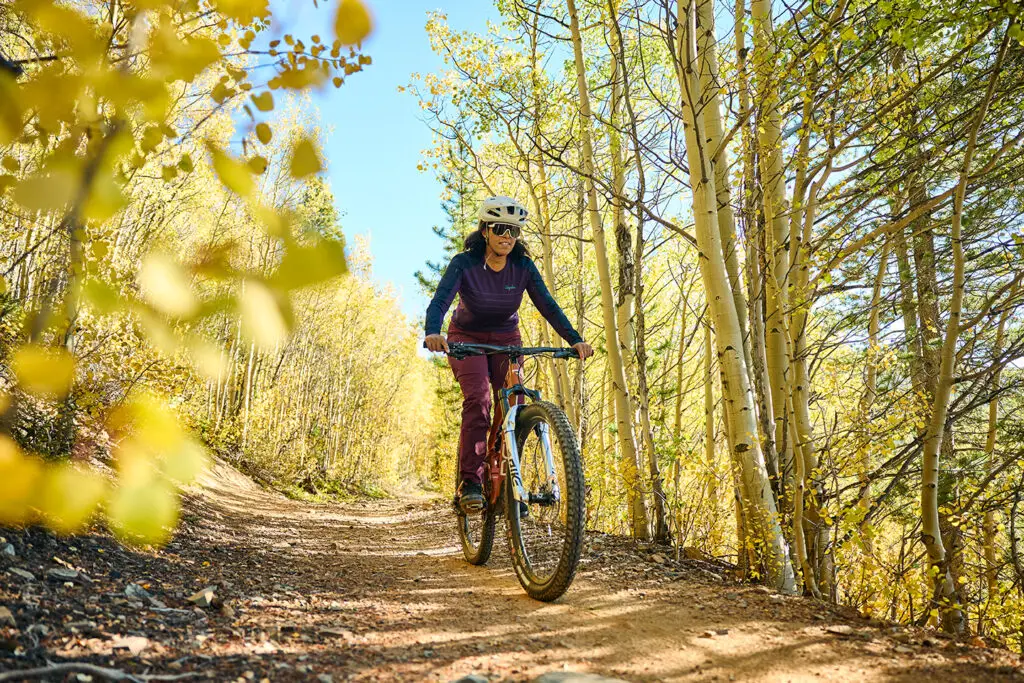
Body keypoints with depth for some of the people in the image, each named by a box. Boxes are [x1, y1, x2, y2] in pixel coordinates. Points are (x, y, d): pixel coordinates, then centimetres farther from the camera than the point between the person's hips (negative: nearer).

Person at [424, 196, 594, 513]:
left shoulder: (524, 267, -13)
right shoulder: (464, 263, -20)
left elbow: (547, 305, -17)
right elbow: (440, 300, -30)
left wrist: (575, 340, -29)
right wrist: (433, 332, -51)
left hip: (506, 339, 3)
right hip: (467, 338, -2)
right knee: (477, 400, -25)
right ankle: (470, 482, -21)